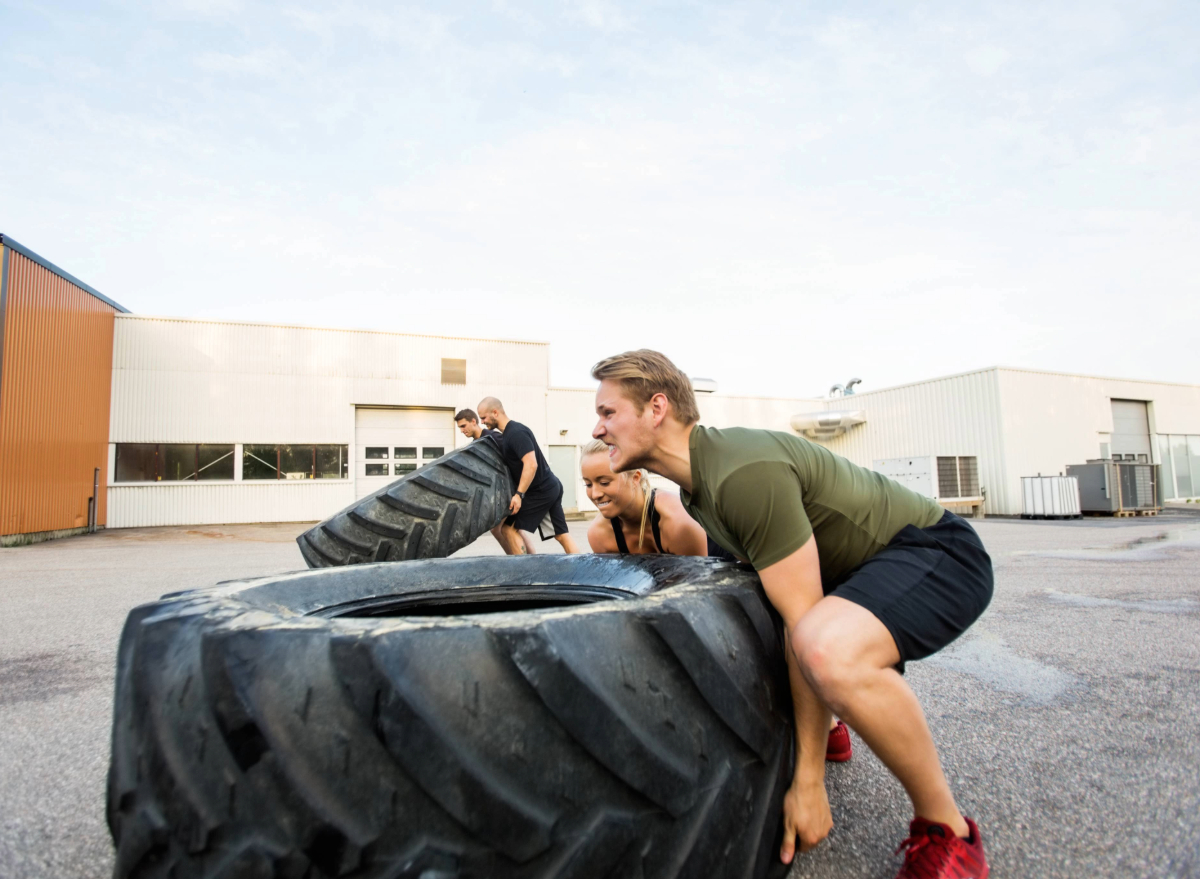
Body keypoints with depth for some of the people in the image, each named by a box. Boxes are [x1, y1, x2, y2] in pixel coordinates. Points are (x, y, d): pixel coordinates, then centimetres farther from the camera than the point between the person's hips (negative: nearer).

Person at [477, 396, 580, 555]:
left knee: (509, 528, -4)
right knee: (561, 534, 7)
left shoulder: (516, 433, -18)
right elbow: (515, 465, 22)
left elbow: (531, 464, -27)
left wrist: (519, 494, -27)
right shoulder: (508, 433, 13)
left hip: (540, 491, -10)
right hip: (550, 488, 10)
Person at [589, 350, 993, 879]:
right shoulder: (696, 481, 2)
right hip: (859, 564, 10)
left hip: (937, 554, -9)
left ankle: (946, 832, -12)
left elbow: (804, 627, -28)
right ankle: (829, 725, 29)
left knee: (830, 650, -37)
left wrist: (808, 782, -22)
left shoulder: (745, 474, -29)